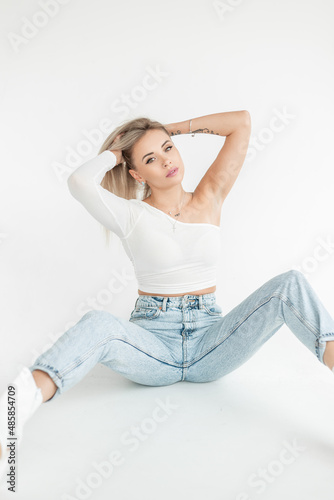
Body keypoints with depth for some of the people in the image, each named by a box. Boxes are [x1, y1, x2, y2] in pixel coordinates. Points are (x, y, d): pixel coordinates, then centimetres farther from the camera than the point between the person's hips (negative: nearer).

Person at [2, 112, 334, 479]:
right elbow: (79, 181, -20)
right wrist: (115, 153, 0)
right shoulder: (131, 215, 0)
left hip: (210, 341, 3)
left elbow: (241, 122, 5)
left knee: (290, 284, -20)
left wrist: (175, 128, 10)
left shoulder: (209, 199, 7)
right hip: (152, 340, -2)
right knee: (99, 325, -37)